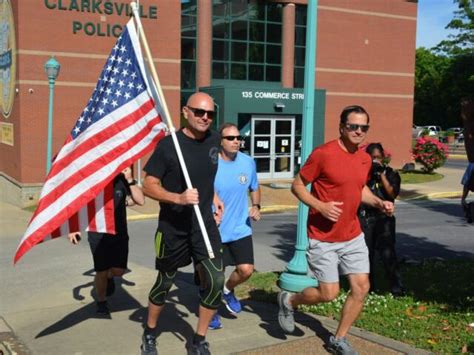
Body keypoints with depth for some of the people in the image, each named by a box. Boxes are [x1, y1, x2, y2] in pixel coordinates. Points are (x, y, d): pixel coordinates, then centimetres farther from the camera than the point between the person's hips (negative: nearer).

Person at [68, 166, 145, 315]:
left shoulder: (122, 180, -5)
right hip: (98, 235, -2)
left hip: (119, 233, 2)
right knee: (101, 272, 0)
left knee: (118, 271, 1)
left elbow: (140, 201, -11)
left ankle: (109, 277, 38)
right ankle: (101, 302, 25)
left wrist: (130, 180, -20)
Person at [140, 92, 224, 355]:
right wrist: (178, 198, -29)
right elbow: (148, 185, -15)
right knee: (165, 282, 13)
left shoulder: (214, 140, 0)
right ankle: (150, 333, 39)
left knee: (215, 280, -7)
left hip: (205, 224, 4)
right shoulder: (168, 145, -15)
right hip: (172, 227, -3)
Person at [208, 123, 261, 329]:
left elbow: (254, 188, 15)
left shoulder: (248, 163, -2)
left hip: (241, 229, 3)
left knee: (246, 270, -8)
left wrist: (256, 206, -3)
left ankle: (228, 290, 27)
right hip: (215, 230, -3)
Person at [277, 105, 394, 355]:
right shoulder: (323, 154, -16)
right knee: (329, 293, -2)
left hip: (353, 236, 7)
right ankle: (288, 301, 28)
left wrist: (378, 202, 3)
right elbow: (297, 186, -10)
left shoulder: (365, 158, 5)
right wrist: (320, 206, -24)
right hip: (324, 238, -6)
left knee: (361, 287, 3)